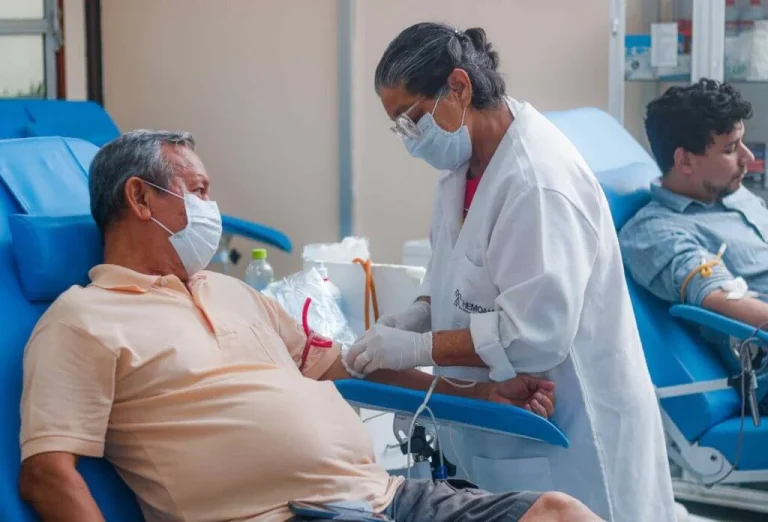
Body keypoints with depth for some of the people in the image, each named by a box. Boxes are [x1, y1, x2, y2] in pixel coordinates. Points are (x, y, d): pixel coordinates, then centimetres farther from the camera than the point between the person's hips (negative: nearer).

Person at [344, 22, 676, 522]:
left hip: (565, 431, -9)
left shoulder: (536, 181, -25)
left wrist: (417, 348, -23)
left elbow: (535, 333, -28)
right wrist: (418, 315, 0)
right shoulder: (468, 158, 4)